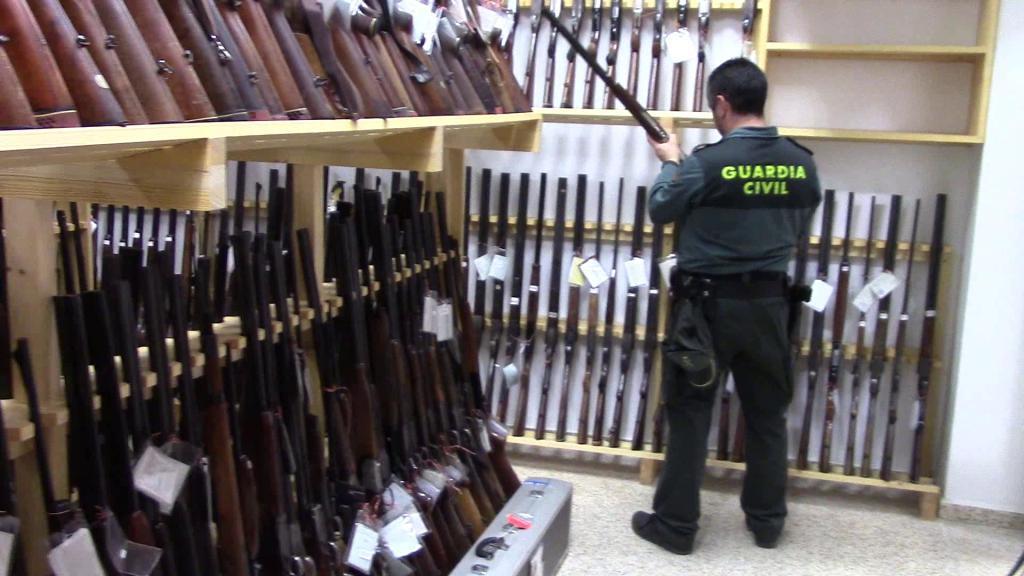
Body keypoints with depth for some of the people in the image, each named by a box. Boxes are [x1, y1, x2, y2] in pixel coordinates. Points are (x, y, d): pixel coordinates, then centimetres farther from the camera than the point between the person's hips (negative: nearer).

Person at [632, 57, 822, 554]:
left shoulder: (708, 161, -16)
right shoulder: (802, 163, 0)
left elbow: (661, 211, -1)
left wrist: (670, 163, 14)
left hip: (708, 303, -4)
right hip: (768, 303, 4)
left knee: (689, 415, 6)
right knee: (768, 415, 16)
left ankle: (675, 525, 15)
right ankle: (766, 520, 28)